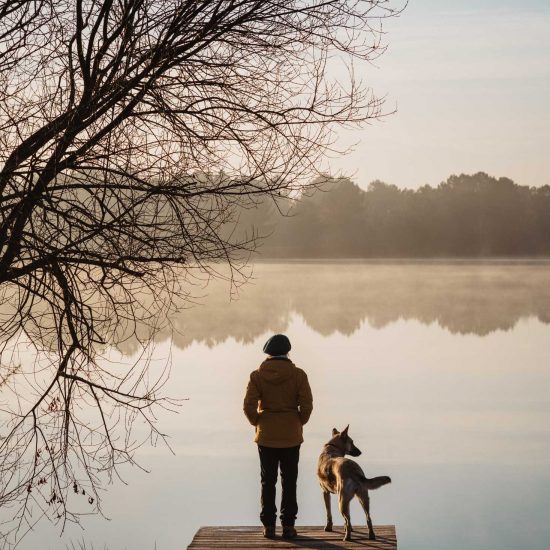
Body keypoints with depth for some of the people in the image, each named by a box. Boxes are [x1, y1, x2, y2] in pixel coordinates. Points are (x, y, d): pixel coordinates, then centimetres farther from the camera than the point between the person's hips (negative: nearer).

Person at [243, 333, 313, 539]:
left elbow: (249, 406, -10)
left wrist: (257, 423, 7)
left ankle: (268, 525, 10)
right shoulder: (298, 375, -7)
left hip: (266, 436, 1)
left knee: (268, 481, 10)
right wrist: (299, 423, 7)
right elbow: (306, 405, -10)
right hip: (291, 436, -1)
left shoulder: (257, 375, -5)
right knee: (289, 481, 9)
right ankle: (288, 525, 9)